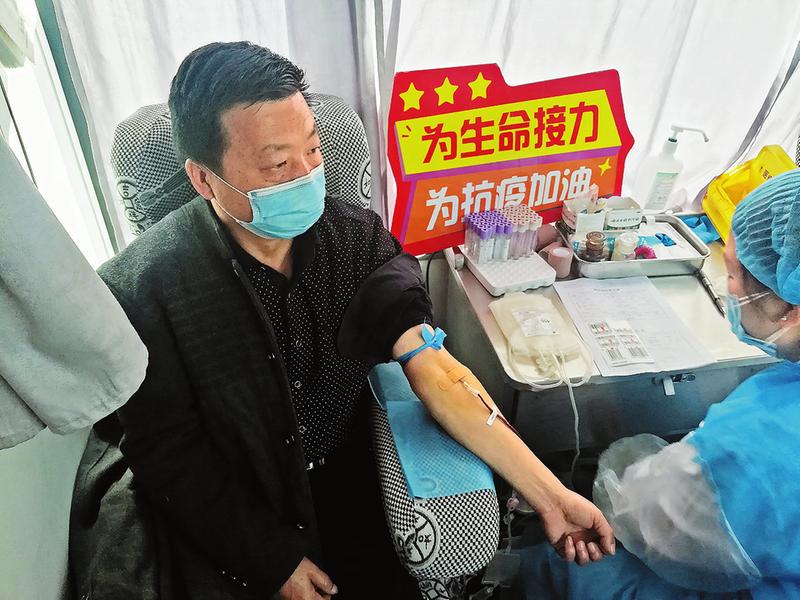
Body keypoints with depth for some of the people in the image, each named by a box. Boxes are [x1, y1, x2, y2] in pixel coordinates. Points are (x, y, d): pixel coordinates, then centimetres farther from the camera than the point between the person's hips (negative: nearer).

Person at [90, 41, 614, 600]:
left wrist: (550, 494, -24)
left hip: (350, 489, 2)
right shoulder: (144, 285, -19)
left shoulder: (358, 236, -12)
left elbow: (437, 373, -19)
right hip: (235, 522, -1)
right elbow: (169, 455, -12)